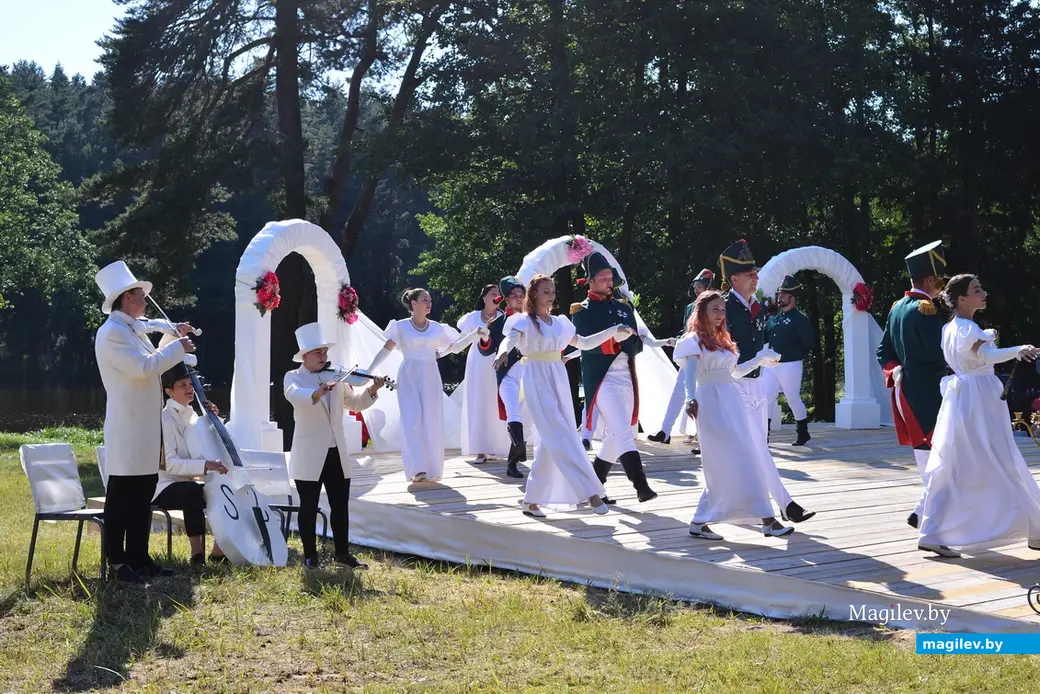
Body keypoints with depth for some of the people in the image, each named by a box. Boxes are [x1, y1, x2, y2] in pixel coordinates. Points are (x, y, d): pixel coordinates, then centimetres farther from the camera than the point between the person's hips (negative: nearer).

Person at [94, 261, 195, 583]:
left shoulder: (134, 329, 15)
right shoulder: (112, 332, -16)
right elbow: (143, 367, -24)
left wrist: (172, 335, 24)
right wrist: (179, 347, -14)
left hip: (145, 428, 10)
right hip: (128, 429, -10)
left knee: (143, 495, 12)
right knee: (121, 497, -4)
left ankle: (139, 558, 19)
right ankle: (118, 563, 2)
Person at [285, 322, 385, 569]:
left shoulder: (336, 377, 10)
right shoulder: (293, 377, -5)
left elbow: (354, 403, 13)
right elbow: (296, 395, -28)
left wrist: (371, 391, -6)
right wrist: (318, 393, -48)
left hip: (336, 452, 5)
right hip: (309, 455, -5)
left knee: (340, 505, 9)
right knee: (309, 507, 4)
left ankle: (342, 554, 17)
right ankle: (310, 555, 13)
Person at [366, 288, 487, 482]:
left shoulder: (437, 328, 8)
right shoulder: (401, 326, 1)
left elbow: (454, 347, 13)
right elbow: (385, 350, 1)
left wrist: (474, 334, 4)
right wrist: (369, 371, -4)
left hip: (430, 378, 3)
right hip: (409, 378, -3)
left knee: (432, 423, 0)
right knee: (413, 421, -12)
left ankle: (432, 470, 7)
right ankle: (418, 469, -13)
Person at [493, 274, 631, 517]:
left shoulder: (559, 322, 14)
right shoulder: (524, 321, -4)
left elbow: (584, 343, 23)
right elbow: (510, 339, -23)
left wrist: (614, 331, 16)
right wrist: (503, 351, -46)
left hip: (559, 380, 6)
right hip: (537, 381, -6)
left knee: (550, 442, 5)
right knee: (561, 438, -12)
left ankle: (532, 500, 13)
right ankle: (590, 492, -15)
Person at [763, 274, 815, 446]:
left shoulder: (800, 319, -9)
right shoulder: (773, 318, 12)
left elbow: (809, 343, -12)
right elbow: (763, 337, 13)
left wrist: (797, 356, -6)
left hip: (790, 366, -7)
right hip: (772, 365, 7)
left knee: (793, 399, 4)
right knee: (766, 399, 3)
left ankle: (803, 433, 20)